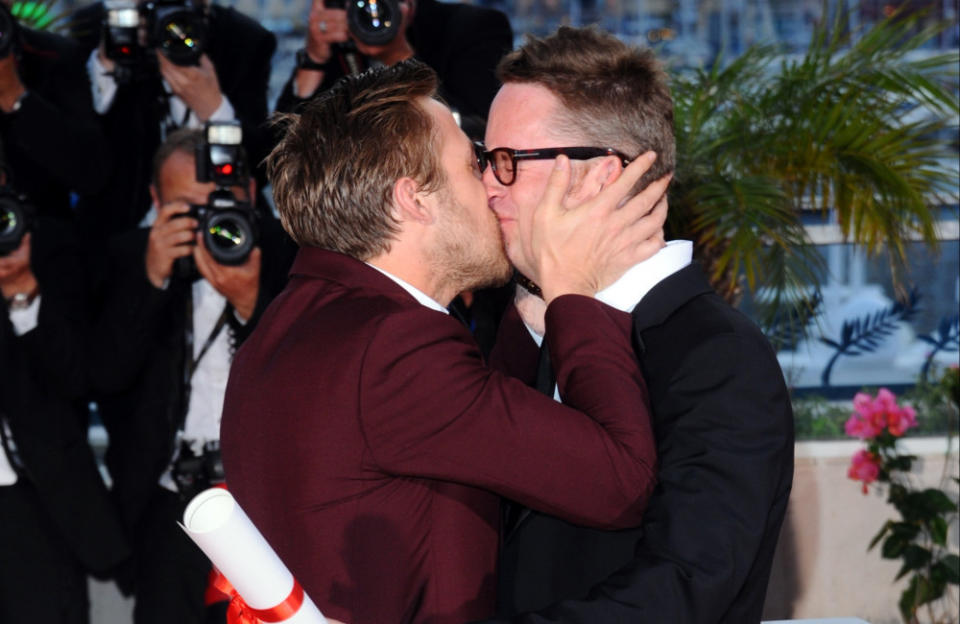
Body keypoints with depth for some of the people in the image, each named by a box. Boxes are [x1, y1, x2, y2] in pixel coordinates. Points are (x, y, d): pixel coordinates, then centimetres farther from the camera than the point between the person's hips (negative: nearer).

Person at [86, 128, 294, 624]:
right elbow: (105, 375, -6)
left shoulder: (284, 253, 0)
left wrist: (251, 305, -21)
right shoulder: (131, 258, 4)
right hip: (173, 507, 1)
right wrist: (152, 278, -17)